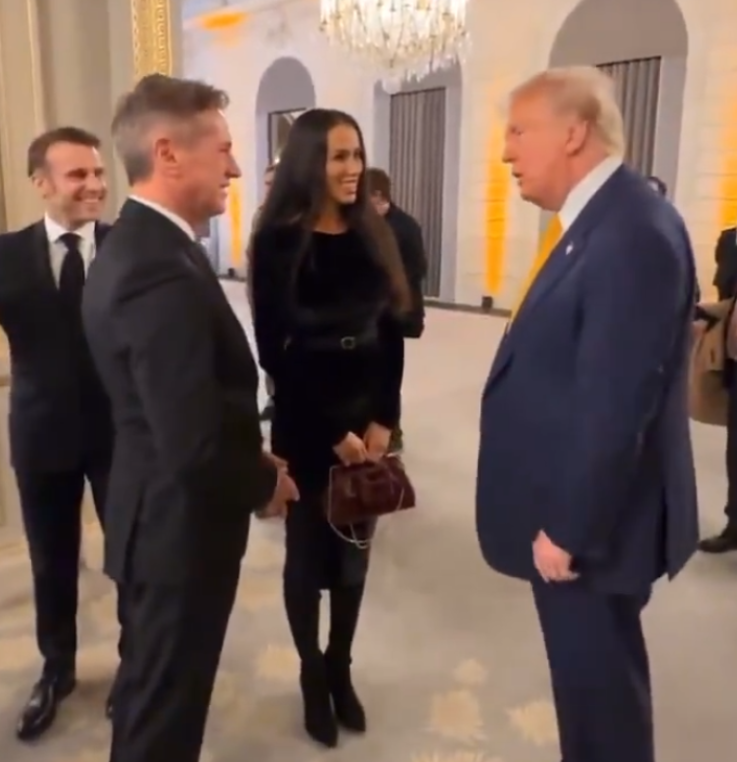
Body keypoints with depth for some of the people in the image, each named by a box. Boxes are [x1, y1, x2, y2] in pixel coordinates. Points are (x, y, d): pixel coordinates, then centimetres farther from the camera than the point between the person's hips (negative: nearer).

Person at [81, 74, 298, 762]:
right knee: (166, 704, 13)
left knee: (152, 686, 29)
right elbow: (196, 450, -31)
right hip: (181, 525, -10)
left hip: (154, 512, 10)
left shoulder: (132, 243, 4)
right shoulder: (163, 274, -29)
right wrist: (266, 480, -12)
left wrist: (251, 460, 6)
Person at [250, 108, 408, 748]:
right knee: (308, 551, 10)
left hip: (369, 422, 4)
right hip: (306, 427, -3)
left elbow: (391, 335, 4)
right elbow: (275, 350, -10)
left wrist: (382, 420, -5)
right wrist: (332, 431, -11)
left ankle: (341, 670, 30)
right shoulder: (279, 242, -9)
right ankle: (312, 674, 28)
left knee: (354, 549, 12)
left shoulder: (374, 236, 4)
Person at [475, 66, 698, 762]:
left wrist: (569, 529, -18)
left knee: (597, 685, 10)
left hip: (587, 522, -9)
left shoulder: (634, 232, -23)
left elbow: (616, 406, -26)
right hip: (573, 512, 9)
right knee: (592, 676, 24)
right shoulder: (600, 221, 9)